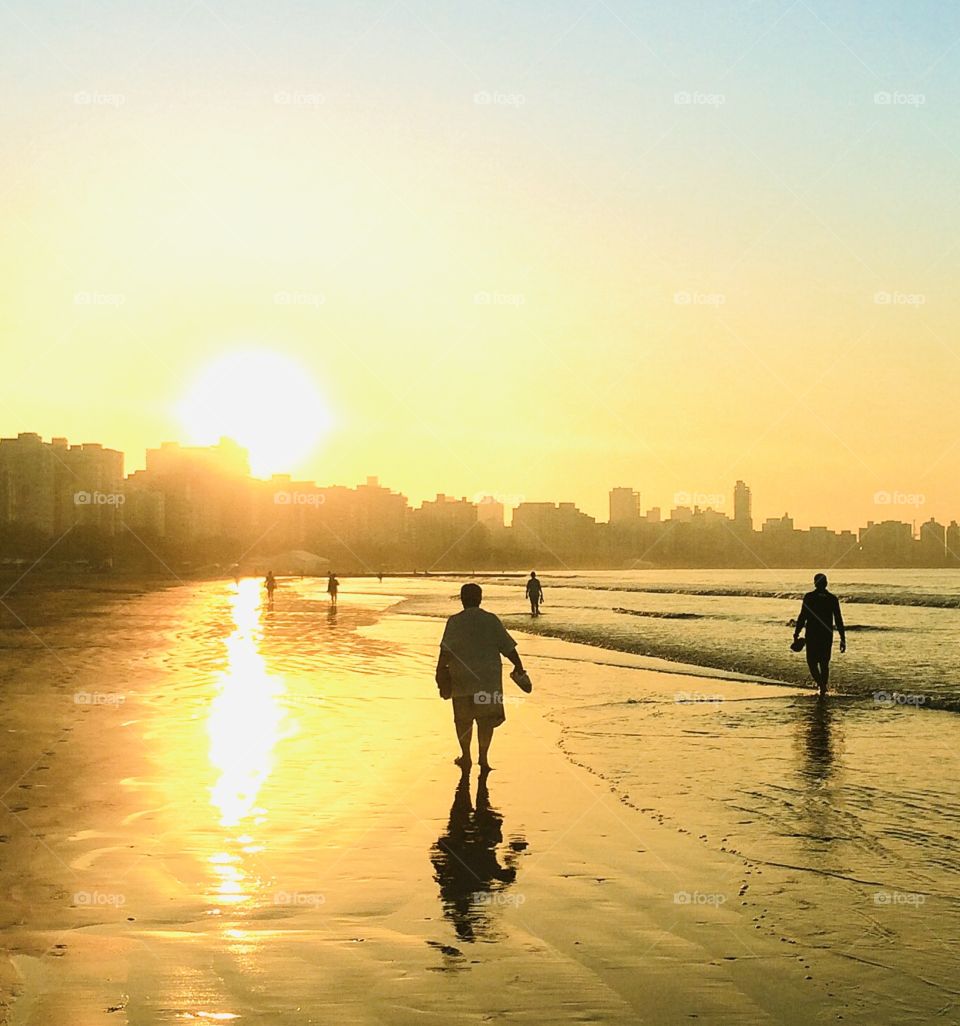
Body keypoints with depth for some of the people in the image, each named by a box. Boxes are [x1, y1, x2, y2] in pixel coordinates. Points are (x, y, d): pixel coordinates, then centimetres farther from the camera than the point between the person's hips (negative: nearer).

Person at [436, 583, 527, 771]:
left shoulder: (455, 621, -4)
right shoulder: (492, 620, 2)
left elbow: (446, 649, -13)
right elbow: (508, 647, 3)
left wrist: (440, 670, -7)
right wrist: (519, 667, 13)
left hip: (462, 680, -1)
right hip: (489, 679, 1)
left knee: (463, 719, 14)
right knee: (486, 719, 6)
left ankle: (466, 756, 20)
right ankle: (483, 757, 1)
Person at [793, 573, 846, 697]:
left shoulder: (809, 597, -6)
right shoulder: (833, 598, 1)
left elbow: (802, 617, -8)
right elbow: (839, 620, 0)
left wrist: (796, 635, -3)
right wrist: (843, 639, 3)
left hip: (812, 635, -2)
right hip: (827, 636, 2)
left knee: (812, 661, 7)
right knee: (824, 663, 14)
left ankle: (821, 683, -17)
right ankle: (822, 691, 17)